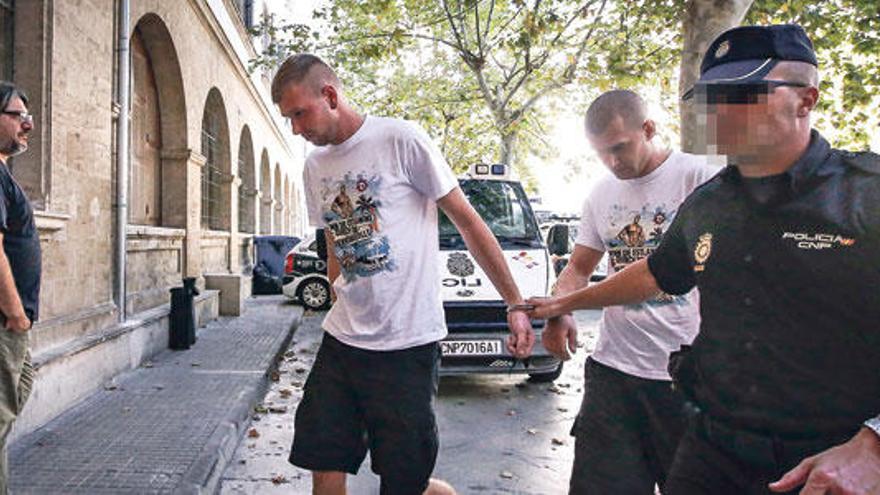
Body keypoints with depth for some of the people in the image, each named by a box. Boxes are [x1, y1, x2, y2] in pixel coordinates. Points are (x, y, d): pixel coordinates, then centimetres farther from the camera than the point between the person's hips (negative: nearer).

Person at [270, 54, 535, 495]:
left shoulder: (400, 140, -9)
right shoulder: (314, 167, 11)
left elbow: (467, 222, -6)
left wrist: (515, 304, -5)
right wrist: (344, 315, 17)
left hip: (408, 344, -6)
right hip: (342, 342, 6)